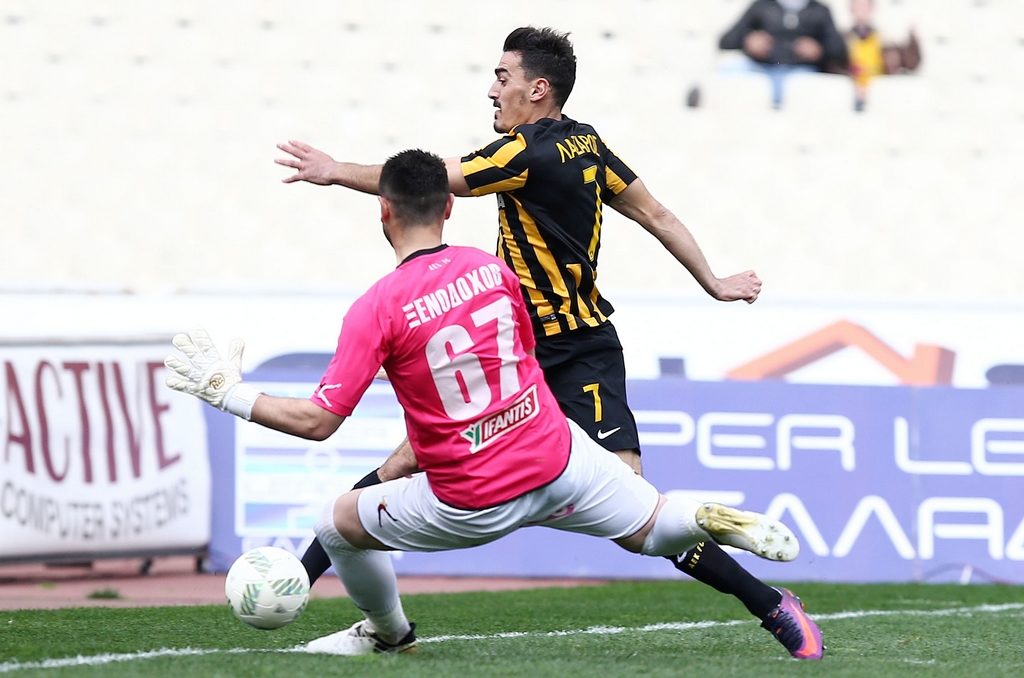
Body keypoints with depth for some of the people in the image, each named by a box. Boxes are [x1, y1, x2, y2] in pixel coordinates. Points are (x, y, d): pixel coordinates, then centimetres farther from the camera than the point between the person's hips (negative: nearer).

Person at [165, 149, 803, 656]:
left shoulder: (376, 310, -15)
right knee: (653, 530, 20)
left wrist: (228, 391, -4)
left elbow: (317, 421, -16)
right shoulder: (490, 268, 0)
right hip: (555, 459, 4)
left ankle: (390, 633, 38)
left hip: (473, 505, -4)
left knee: (339, 525, 19)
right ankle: (718, 521, -11)